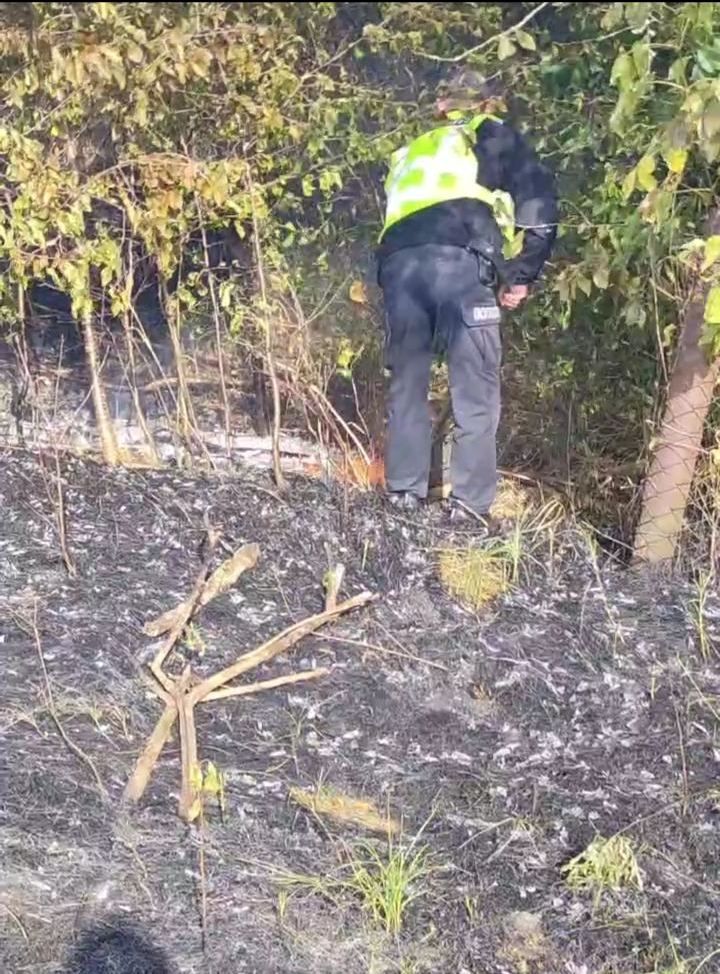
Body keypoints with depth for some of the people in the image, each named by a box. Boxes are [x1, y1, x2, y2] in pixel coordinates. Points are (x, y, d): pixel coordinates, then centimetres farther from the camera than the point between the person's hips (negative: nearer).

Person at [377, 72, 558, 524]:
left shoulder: (410, 152, 38)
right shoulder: (495, 135, 24)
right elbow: (540, 201, 10)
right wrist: (522, 275, 11)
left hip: (398, 261, 4)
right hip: (460, 259, -4)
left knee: (407, 384, 15)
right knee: (477, 391, 2)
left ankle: (404, 492, 18)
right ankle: (469, 503, 1)